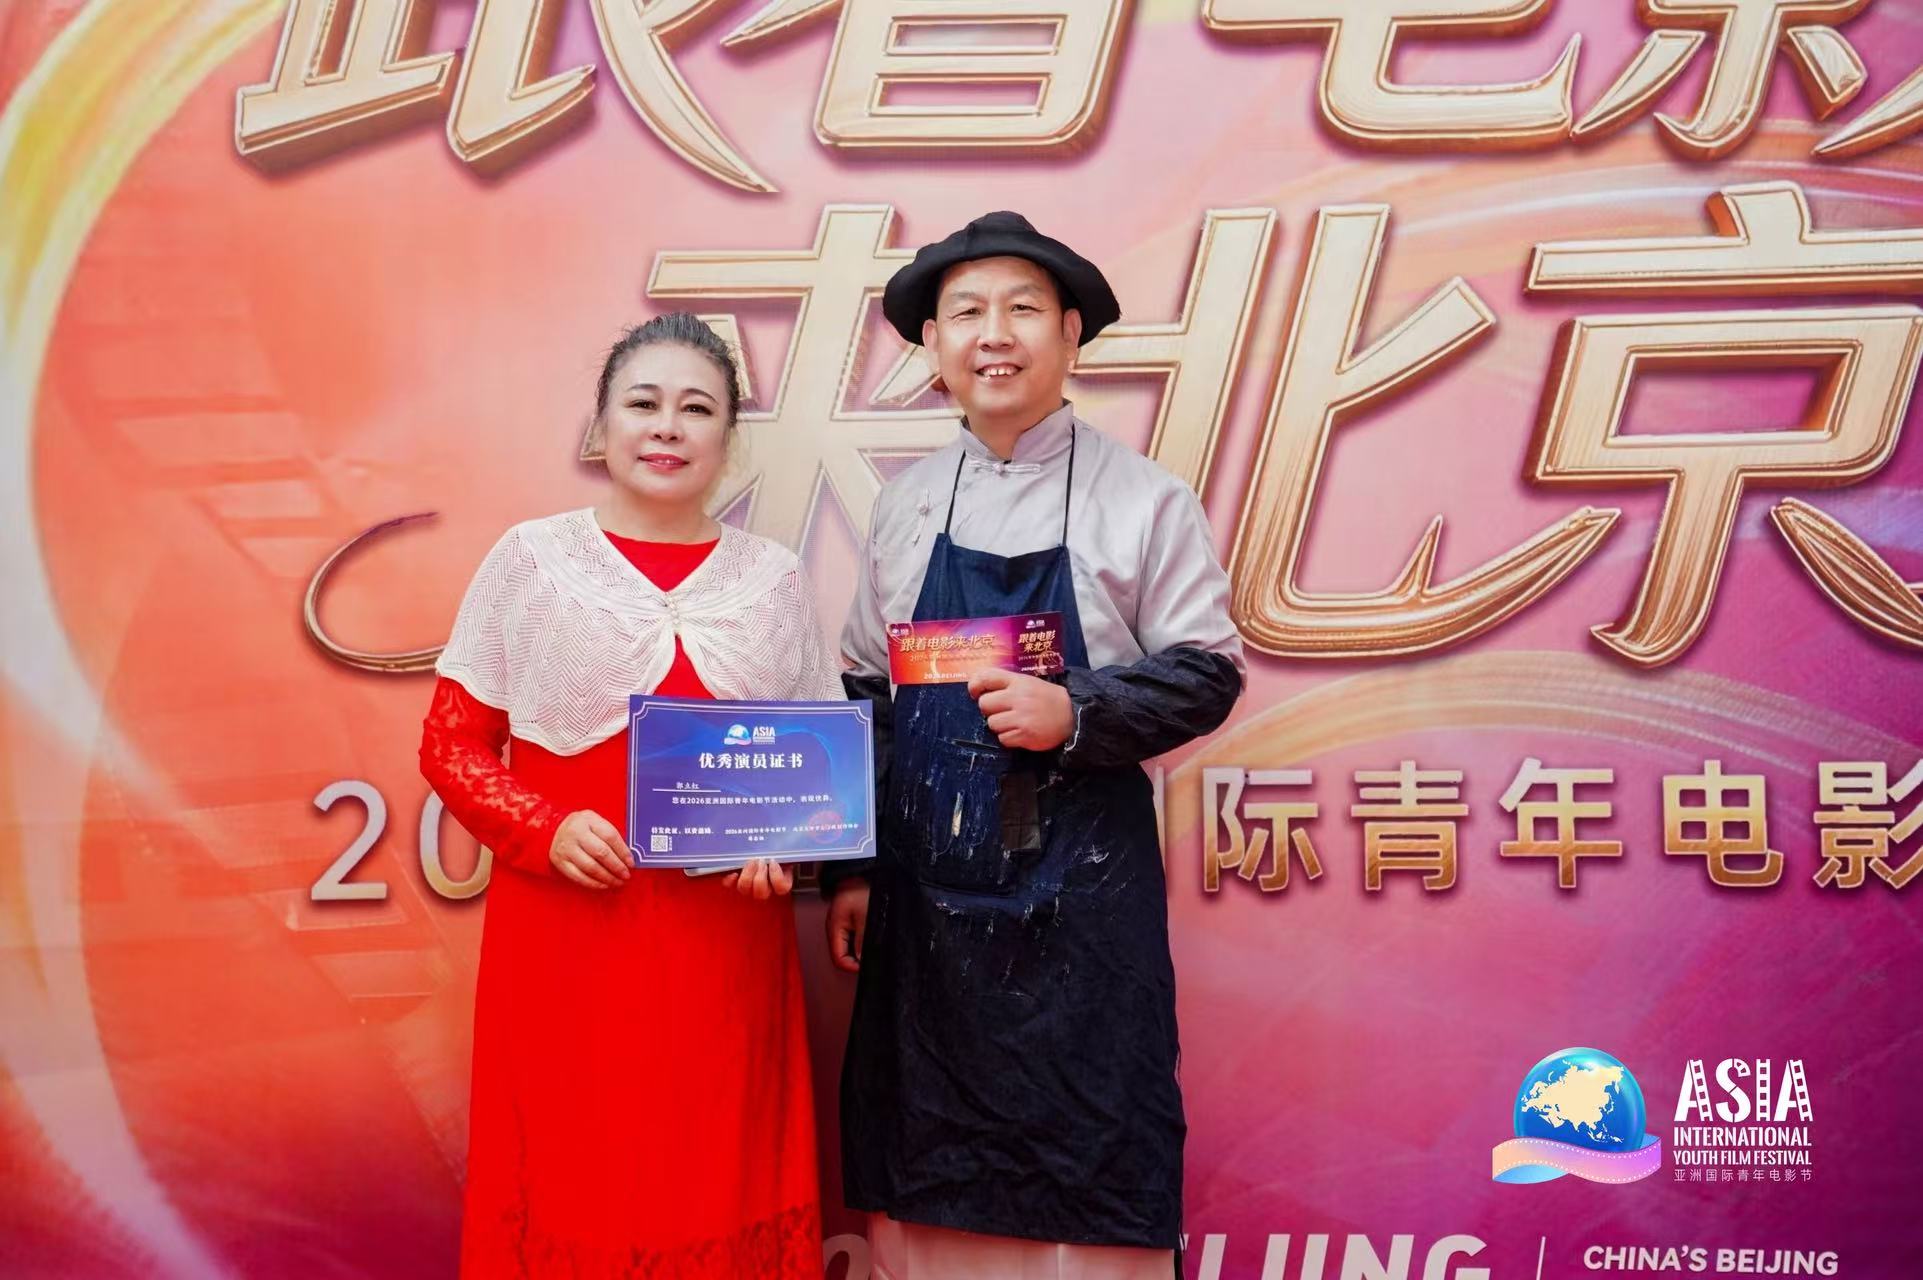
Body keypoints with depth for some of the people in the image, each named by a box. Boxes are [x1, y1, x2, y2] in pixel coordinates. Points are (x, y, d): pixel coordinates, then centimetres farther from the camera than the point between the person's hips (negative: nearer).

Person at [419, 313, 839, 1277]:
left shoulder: (774, 577, 7)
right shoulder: (531, 559, 1)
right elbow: (451, 746, 3)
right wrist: (545, 830, -14)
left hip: (727, 941, 2)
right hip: (568, 935, -1)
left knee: (721, 1181, 8)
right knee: (572, 1180, 6)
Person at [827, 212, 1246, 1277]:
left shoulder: (1143, 498, -3)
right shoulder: (907, 503, 9)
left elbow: (1207, 671, -2)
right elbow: (865, 692, 13)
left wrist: (1076, 714, -18)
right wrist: (852, 868, 10)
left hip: (1080, 888, -3)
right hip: (925, 890, 4)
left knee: (1088, 1189, 1)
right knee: (920, 1189, 11)